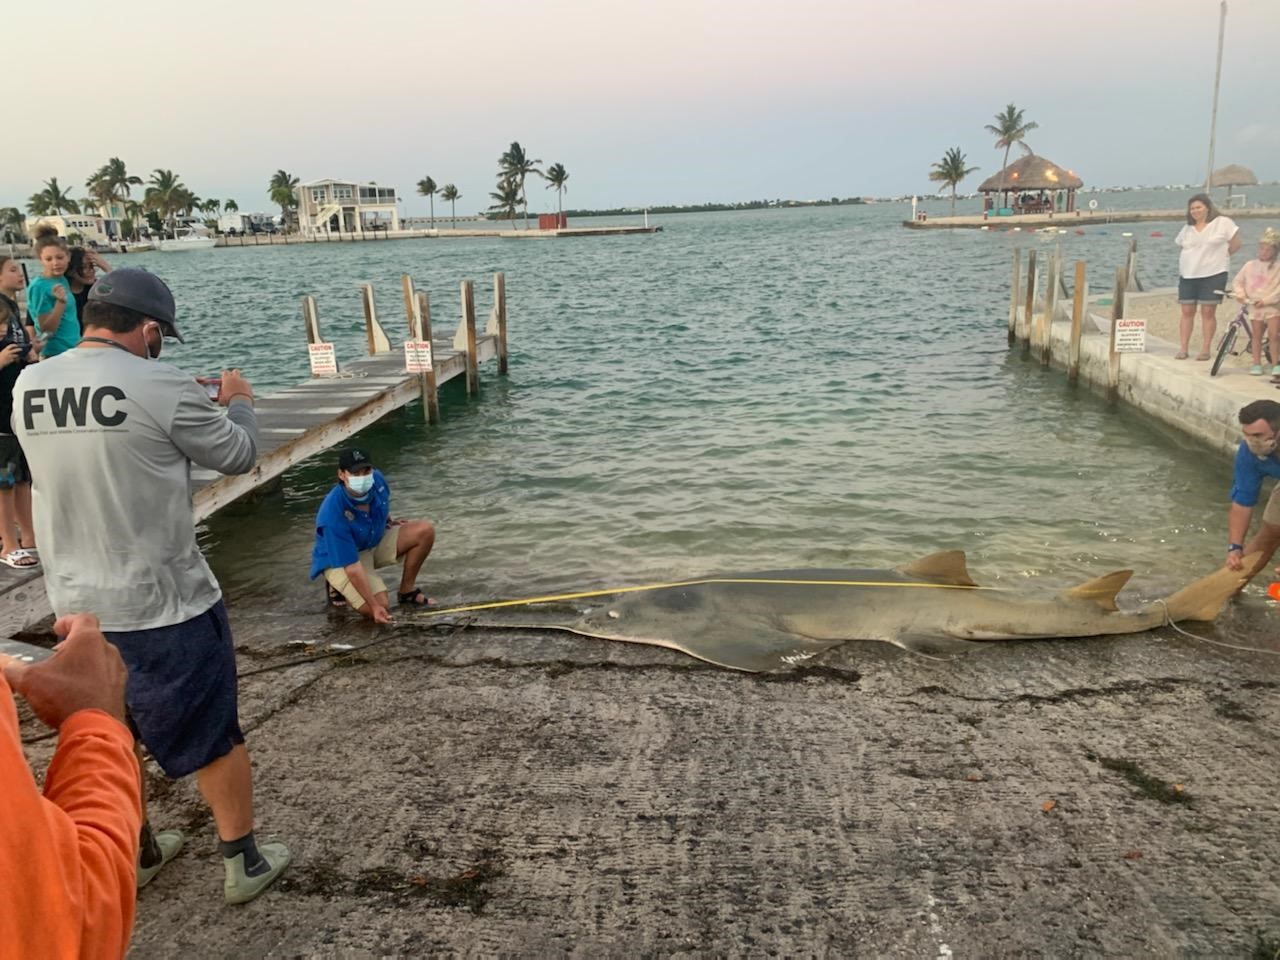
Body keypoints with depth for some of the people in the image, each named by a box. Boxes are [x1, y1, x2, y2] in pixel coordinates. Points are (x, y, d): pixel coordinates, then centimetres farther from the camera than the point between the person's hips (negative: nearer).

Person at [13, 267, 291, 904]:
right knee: (215, 736, 10)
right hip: (166, 606, -6)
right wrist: (238, 402, 13)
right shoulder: (160, 387, -19)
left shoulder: (28, 387, 1)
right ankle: (244, 862, 23)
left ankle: (136, 855, 40)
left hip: (77, 606, 7)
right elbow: (237, 454, -7)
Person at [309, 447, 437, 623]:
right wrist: (375, 606, -34)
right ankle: (337, 586, 7)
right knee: (379, 607, -24)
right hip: (339, 559, -6)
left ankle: (407, 591, 4)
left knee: (425, 531, -12)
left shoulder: (377, 479, -19)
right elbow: (352, 567, -33)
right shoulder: (333, 516, -36)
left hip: (376, 541, 6)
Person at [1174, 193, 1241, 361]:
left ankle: (1206, 349, 0)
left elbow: (1235, 243, -1)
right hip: (1188, 275, 5)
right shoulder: (1188, 228, 15)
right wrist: (1196, 258, 9)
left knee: (1208, 312, -3)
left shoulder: (1223, 223, -2)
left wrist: (1218, 257, 5)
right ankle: (1183, 348, 5)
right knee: (1187, 311, 2)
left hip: (1213, 274, -5)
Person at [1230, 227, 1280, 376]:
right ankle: (1257, 363, 13)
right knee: (1257, 335, 6)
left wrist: (1266, 300, -21)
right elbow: (1237, 281, 13)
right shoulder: (1250, 266, 4)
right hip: (1255, 307, 3)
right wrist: (1240, 293, -4)